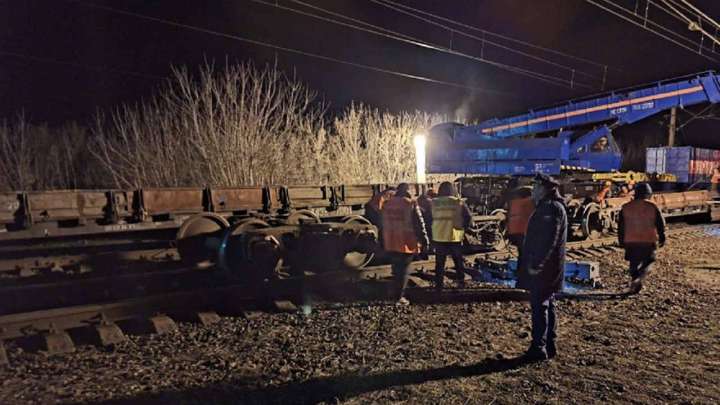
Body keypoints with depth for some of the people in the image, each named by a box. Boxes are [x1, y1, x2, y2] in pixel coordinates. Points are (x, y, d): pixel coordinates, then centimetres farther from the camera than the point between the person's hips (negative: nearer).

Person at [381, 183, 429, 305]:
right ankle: (399, 297, 2)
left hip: (390, 243, 5)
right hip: (407, 243, -5)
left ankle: (396, 294, 21)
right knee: (403, 270, 2)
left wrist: (383, 242, 20)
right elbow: (419, 224, -9)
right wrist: (424, 241, -3)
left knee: (396, 270, 16)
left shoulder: (386, 205, 9)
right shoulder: (411, 204, -10)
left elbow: (383, 224, 14)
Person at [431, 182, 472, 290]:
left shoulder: (434, 202, 0)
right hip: (454, 237, 0)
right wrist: (463, 228, 3)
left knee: (440, 262, 8)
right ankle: (461, 281, 22)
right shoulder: (458, 202, -4)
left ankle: (439, 284, 9)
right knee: (458, 261, 16)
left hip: (438, 237, 1)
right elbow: (469, 216, -8)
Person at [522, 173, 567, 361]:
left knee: (539, 305, -6)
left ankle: (539, 348, -1)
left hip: (543, 268, -11)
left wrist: (536, 264, -23)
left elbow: (548, 240, -24)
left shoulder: (551, 207, -16)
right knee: (547, 304, 15)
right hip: (545, 267, 11)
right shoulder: (546, 206, 17)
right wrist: (533, 263, 19)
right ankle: (549, 346, 24)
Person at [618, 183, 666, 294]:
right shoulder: (652, 207, -5)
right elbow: (660, 224, -1)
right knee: (648, 262, 10)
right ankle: (638, 278, -14)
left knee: (634, 264, 13)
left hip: (631, 241, 2)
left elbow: (620, 226, 6)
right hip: (648, 240, -2)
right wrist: (662, 238, 10)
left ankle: (636, 286, 15)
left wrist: (621, 240, 15)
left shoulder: (626, 207, 1)